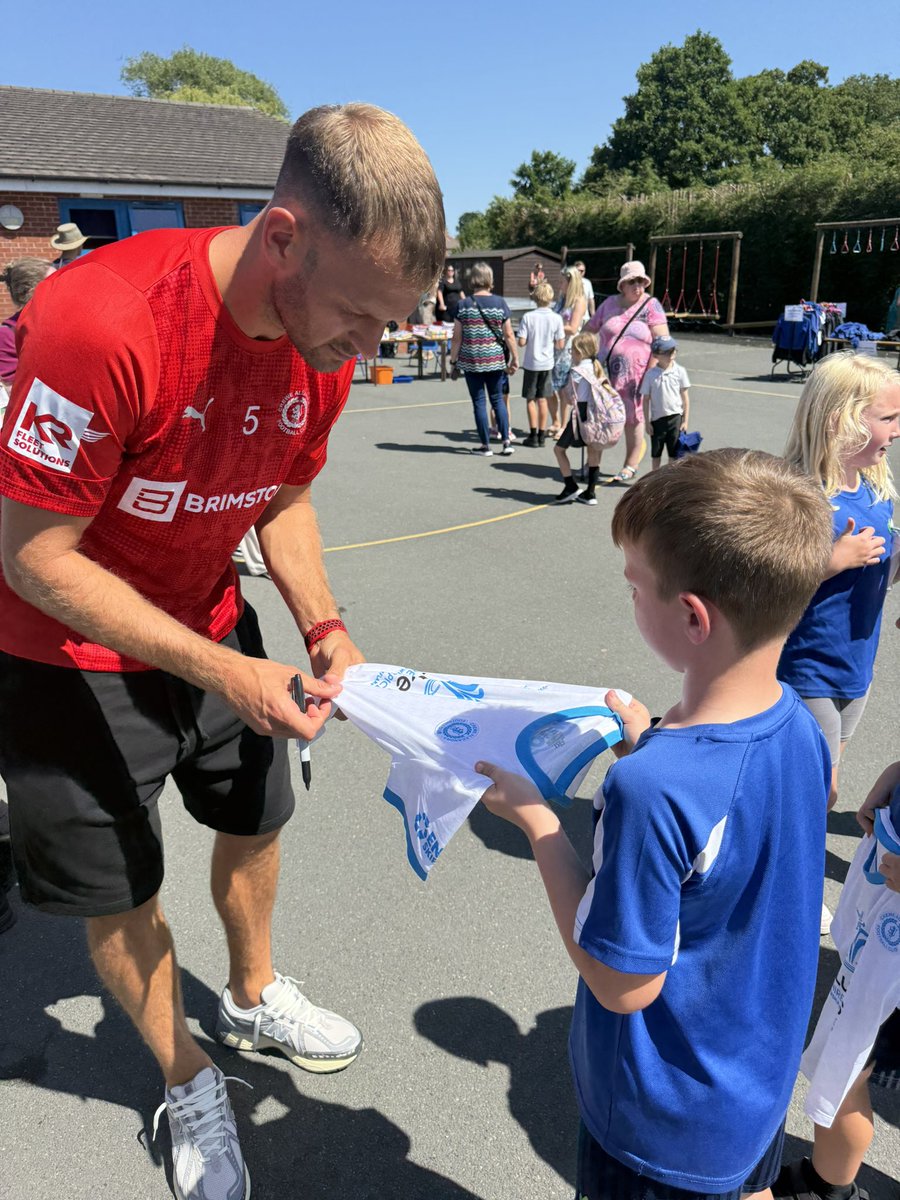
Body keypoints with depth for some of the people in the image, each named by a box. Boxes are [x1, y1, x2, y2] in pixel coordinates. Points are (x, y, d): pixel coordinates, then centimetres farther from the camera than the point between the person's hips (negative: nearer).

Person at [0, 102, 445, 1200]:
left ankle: (252, 999, 49)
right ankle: (186, 1079, 37)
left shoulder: (324, 342, -12)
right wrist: (222, 675, -27)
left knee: (255, 820, 20)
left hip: (211, 624, 6)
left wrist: (322, 627, -13)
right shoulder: (101, 322, -34)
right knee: (117, 891, 9)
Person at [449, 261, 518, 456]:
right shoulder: (500, 303, -2)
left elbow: (457, 338, -3)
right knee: (497, 399, 14)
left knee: (479, 402, 6)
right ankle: (506, 442, 9)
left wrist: (453, 362, 5)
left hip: (471, 361, -1)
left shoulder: (463, 305, -3)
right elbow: (508, 335, -1)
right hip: (495, 360, 1)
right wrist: (514, 358, 7)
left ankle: (486, 445, 11)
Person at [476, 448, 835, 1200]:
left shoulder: (651, 788, -39)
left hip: (666, 1122, -5)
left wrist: (538, 823, -22)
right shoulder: (798, 725, -15)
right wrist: (659, 744, -4)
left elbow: (624, 984, -26)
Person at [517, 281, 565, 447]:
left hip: (531, 363, -2)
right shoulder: (556, 318, -7)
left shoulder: (528, 317, -12)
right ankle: (542, 435, 15)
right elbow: (560, 345, -4)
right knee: (542, 399, 12)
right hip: (547, 364, 2)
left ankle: (533, 435, 5)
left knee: (530, 399, 7)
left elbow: (521, 342, -15)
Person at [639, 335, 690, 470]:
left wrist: (685, 421, -2)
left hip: (675, 417, 0)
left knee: (674, 454, 6)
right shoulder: (650, 374, -5)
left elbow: (685, 398, 1)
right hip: (657, 418, 0)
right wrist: (647, 422, -3)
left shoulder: (680, 371, -4)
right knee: (655, 454, 11)